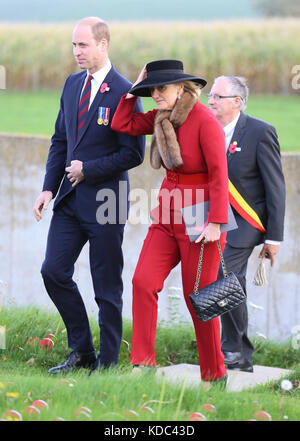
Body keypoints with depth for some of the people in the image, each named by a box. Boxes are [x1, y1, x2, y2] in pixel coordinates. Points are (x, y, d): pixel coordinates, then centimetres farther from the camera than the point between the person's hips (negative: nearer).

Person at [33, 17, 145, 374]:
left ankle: (107, 362, 12)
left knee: (107, 288, 2)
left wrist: (88, 169, -14)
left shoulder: (123, 93, -12)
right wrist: (49, 188, 5)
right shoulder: (72, 84, 10)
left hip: (105, 200, -7)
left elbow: (133, 154, -13)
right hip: (70, 198, 7)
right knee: (53, 272, 4)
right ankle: (82, 353, 17)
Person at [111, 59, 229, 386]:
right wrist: (133, 89, 5)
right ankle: (143, 365, -6)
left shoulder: (205, 122, -16)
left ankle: (215, 375, 15)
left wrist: (215, 224, -22)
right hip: (167, 217, 7)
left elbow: (219, 175, -18)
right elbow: (121, 125, 12)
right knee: (143, 282, -10)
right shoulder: (164, 117, 6)